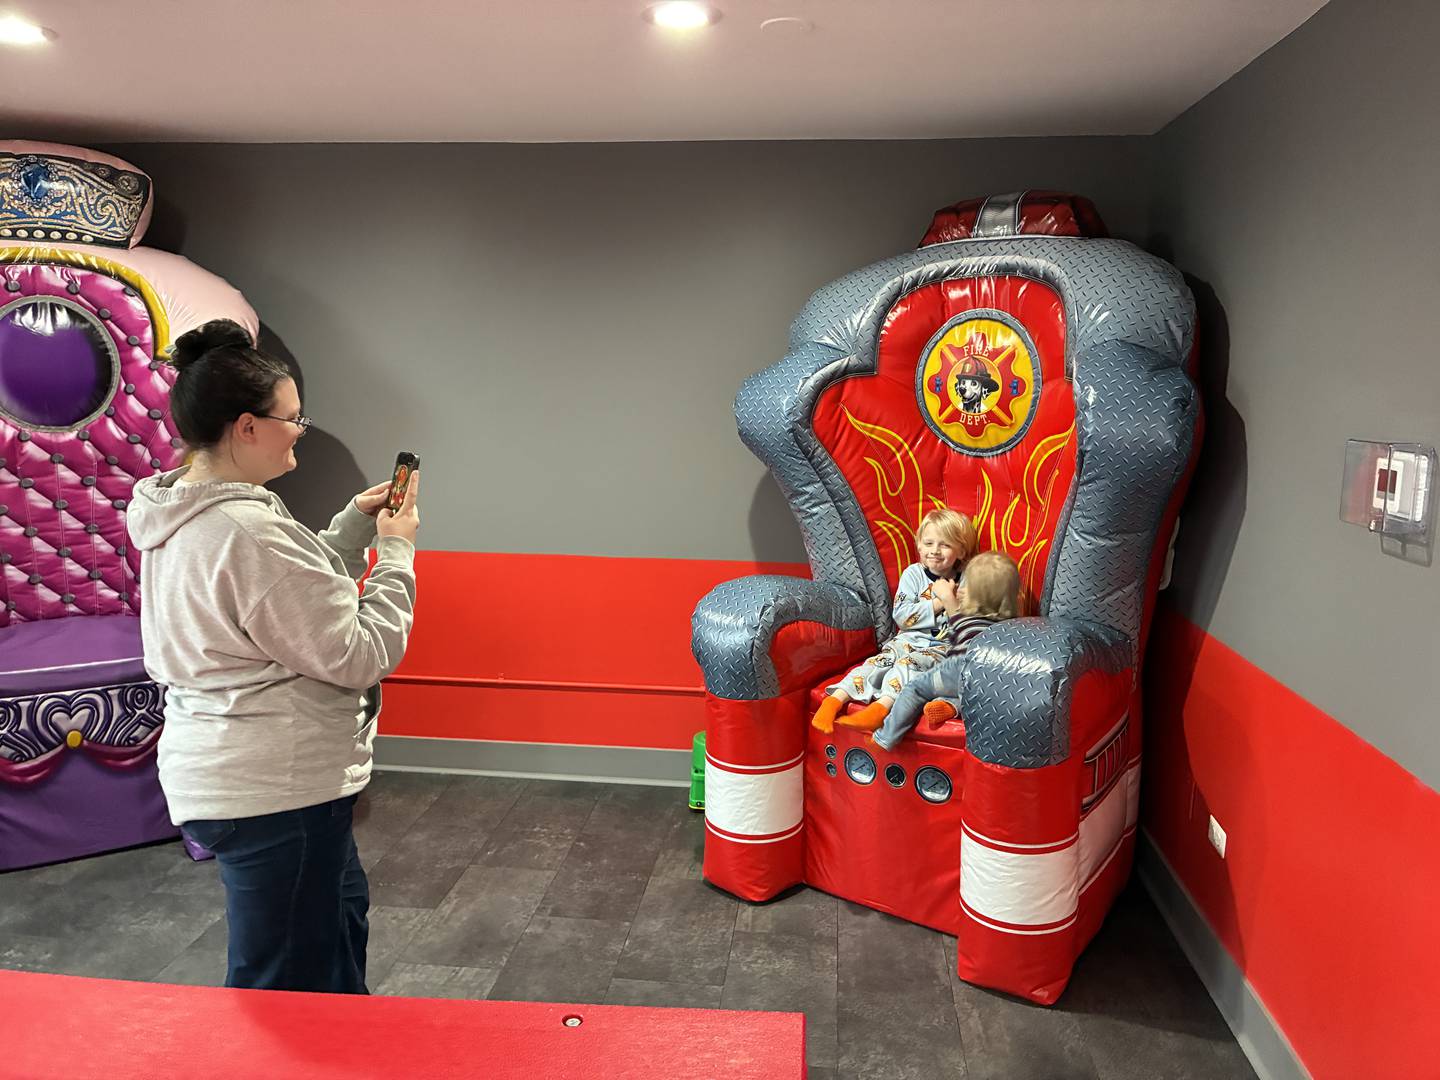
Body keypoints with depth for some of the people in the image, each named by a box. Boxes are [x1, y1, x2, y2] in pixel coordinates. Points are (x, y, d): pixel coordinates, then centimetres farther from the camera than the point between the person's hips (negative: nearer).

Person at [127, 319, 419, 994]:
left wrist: (354, 524, 8)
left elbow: (298, 595, 16)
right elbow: (360, 655, -22)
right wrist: (396, 550, -10)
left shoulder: (185, 518, 6)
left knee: (341, 908, 28)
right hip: (271, 791, -11)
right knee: (283, 983, 6)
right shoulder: (248, 532, -26)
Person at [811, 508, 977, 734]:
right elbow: (901, 615, -5)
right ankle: (834, 701, -37)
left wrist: (949, 599, -16)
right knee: (880, 661, -24)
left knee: (910, 663, -31)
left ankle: (879, 708, -51)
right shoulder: (914, 574, 6)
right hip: (908, 639, 2)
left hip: (942, 647, -2)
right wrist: (937, 604, -10)